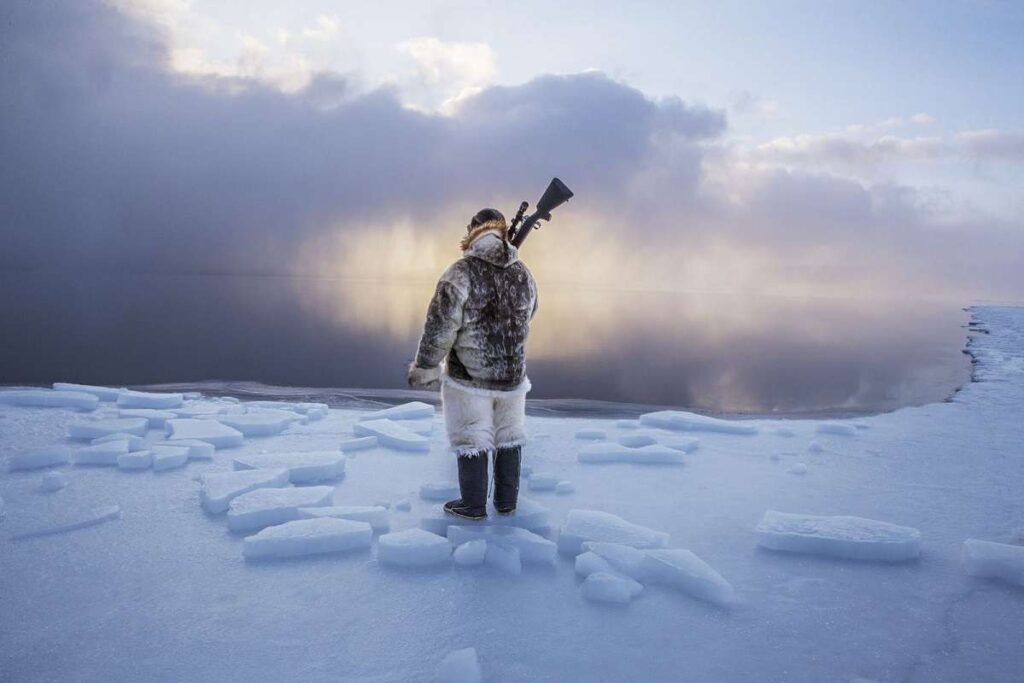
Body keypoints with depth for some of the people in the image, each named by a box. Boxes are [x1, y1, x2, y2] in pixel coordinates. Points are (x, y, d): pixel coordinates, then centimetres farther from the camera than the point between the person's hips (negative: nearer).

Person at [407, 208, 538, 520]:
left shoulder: (461, 272, -15)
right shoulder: (523, 274, 0)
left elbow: (440, 326, -16)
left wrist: (425, 368, -6)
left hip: (469, 377, -4)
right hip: (513, 375, 5)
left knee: (471, 439, 9)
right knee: (509, 438, 17)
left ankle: (474, 506, 21)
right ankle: (507, 502, 30)